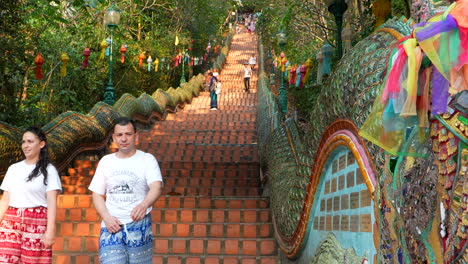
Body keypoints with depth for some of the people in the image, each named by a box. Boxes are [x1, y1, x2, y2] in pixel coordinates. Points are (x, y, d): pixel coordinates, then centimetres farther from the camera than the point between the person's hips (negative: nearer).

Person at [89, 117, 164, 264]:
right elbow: (97, 195, 13)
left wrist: (144, 204, -37)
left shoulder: (147, 159, 2)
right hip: (111, 226, 2)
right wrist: (106, 217, -5)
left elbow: (157, 187, -15)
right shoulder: (106, 161, 13)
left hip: (139, 225, -2)